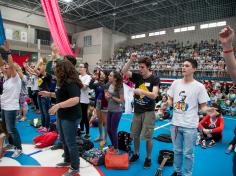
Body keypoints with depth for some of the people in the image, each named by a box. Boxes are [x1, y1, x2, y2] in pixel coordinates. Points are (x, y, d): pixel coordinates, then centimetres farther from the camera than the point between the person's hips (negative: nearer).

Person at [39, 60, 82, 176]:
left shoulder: (71, 83, -23)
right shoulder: (65, 82, 8)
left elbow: (75, 99, -36)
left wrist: (58, 105, -38)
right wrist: (49, 94, 17)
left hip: (71, 117, -10)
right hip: (62, 116, 10)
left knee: (70, 143, 2)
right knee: (63, 140, 22)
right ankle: (68, 160, 41)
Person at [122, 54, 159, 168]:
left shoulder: (155, 79, -8)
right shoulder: (137, 76, 2)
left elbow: (154, 95, -18)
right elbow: (124, 71, -9)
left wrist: (141, 91, -27)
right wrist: (131, 60, -19)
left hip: (148, 112, -4)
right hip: (137, 111, 4)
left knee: (147, 137, 3)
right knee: (135, 135, 15)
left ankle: (148, 158, 24)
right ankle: (136, 154, 36)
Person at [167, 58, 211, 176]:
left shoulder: (199, 86, -9)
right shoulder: (176, 83, 2)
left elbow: (203, 106, -4)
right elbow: (170, 100, 12)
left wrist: (208, 110, -26)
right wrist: (167, 103, -9)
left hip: (190, 126, -4)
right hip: (175, 123, 4)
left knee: (188, 153, 11)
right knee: (177, 151, 20)